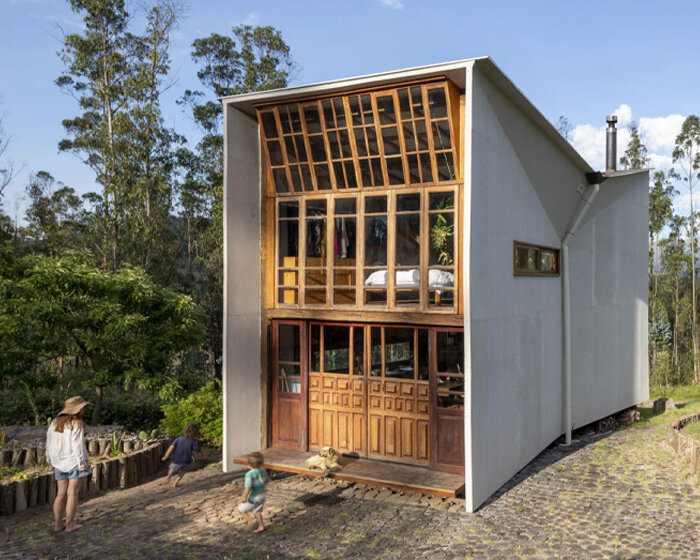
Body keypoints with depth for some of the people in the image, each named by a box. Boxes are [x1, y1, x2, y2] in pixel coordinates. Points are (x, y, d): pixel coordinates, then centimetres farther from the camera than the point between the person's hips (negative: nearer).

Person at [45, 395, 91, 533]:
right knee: (72, 493, 1)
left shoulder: (55, 423, 6)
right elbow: (78, 446, -17)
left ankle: (57, 523, 18)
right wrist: (82, 464, -12)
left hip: (60, 463, 6)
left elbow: (49, 446, 10)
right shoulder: (76, 425, -14)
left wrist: (52, 464, 18)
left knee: (61, 493, 13)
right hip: (74, 461, -6)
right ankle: (70, 524, 5)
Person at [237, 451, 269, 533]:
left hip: (253, 499, -7)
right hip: (262, 497, 7)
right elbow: (266, 481, 13)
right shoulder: (262, 471, -3)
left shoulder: (249, 474, -25)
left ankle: (251, 519, 1)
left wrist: (244, 497, -19)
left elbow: (248, 487, -29)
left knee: (241, 509, 15)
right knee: (257, 512, 26)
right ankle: (261, 526, 30)